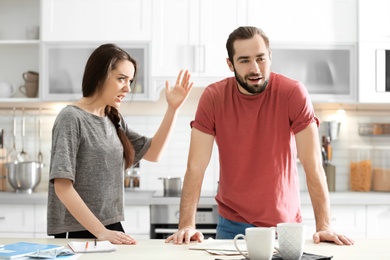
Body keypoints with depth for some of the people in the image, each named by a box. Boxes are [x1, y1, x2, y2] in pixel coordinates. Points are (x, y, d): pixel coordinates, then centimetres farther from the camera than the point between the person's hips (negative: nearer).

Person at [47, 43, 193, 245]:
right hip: (77, 233, -6)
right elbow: (62, 187, -18)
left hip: (112, 229, 6)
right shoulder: (71, 118, -12)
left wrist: (172, 108, 4)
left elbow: (153, 153, 13)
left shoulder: (114, 120, 8)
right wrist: (100, 232, -22)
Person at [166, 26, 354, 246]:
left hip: (285, 223, 0)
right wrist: (187, 225, -23)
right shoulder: (213, 97, -11)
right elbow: (196, 166, -13)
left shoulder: (293, 93, -15)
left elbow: (313, 165, -17)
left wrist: (324, 226, -24)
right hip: (232, 225, 1)